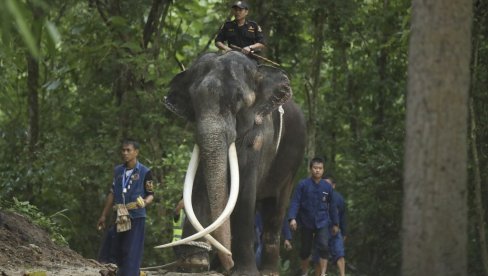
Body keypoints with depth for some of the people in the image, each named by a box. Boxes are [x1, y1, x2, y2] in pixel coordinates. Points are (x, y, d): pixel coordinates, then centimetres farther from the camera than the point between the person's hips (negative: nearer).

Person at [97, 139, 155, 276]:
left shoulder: (144, 172, -4)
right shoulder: (118, 171, 12)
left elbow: (151, 194, -2)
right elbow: (112, 193, 17)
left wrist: (145, 202, -25)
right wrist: (104, 215, 16)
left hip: (136, 217, -6)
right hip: (120, 218, 6)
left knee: (132, 253, -9)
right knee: (118, 251, 8)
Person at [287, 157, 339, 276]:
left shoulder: (327, 187, 2)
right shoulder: (303, 185, -5)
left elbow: (332, 207, 11)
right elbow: (295, 202, -8)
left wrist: (335, 223, 15)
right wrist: (292, 218, -20)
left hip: (322, 223, 0)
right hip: (306, 223, 0)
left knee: (323, 246, -18)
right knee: (305, 250, 10)